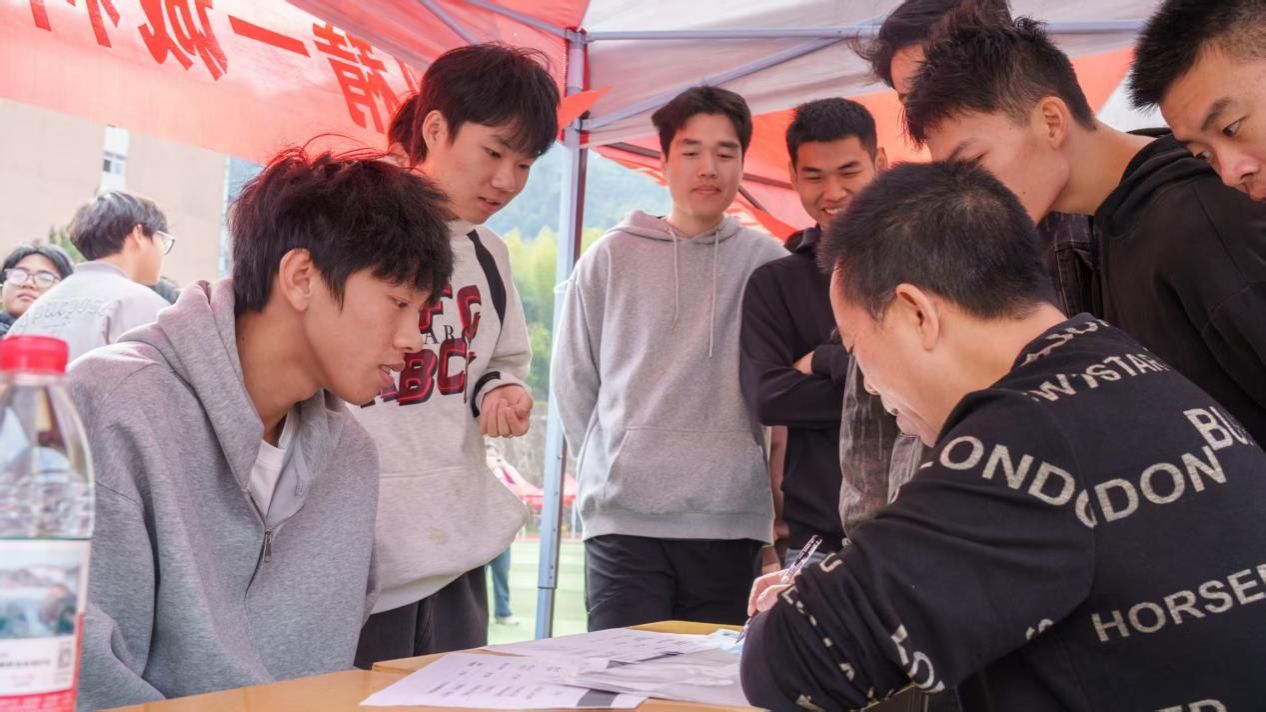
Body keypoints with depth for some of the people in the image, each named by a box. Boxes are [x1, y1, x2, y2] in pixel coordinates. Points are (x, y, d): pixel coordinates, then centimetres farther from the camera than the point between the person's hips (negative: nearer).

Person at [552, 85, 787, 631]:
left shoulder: (768, 264, 3)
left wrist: (735, 467, 6)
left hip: (733, 523, 1)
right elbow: (571, 379, 9)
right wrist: (613, 463, 8)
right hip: (624, 520, 0)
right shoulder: (612, 257, 4)